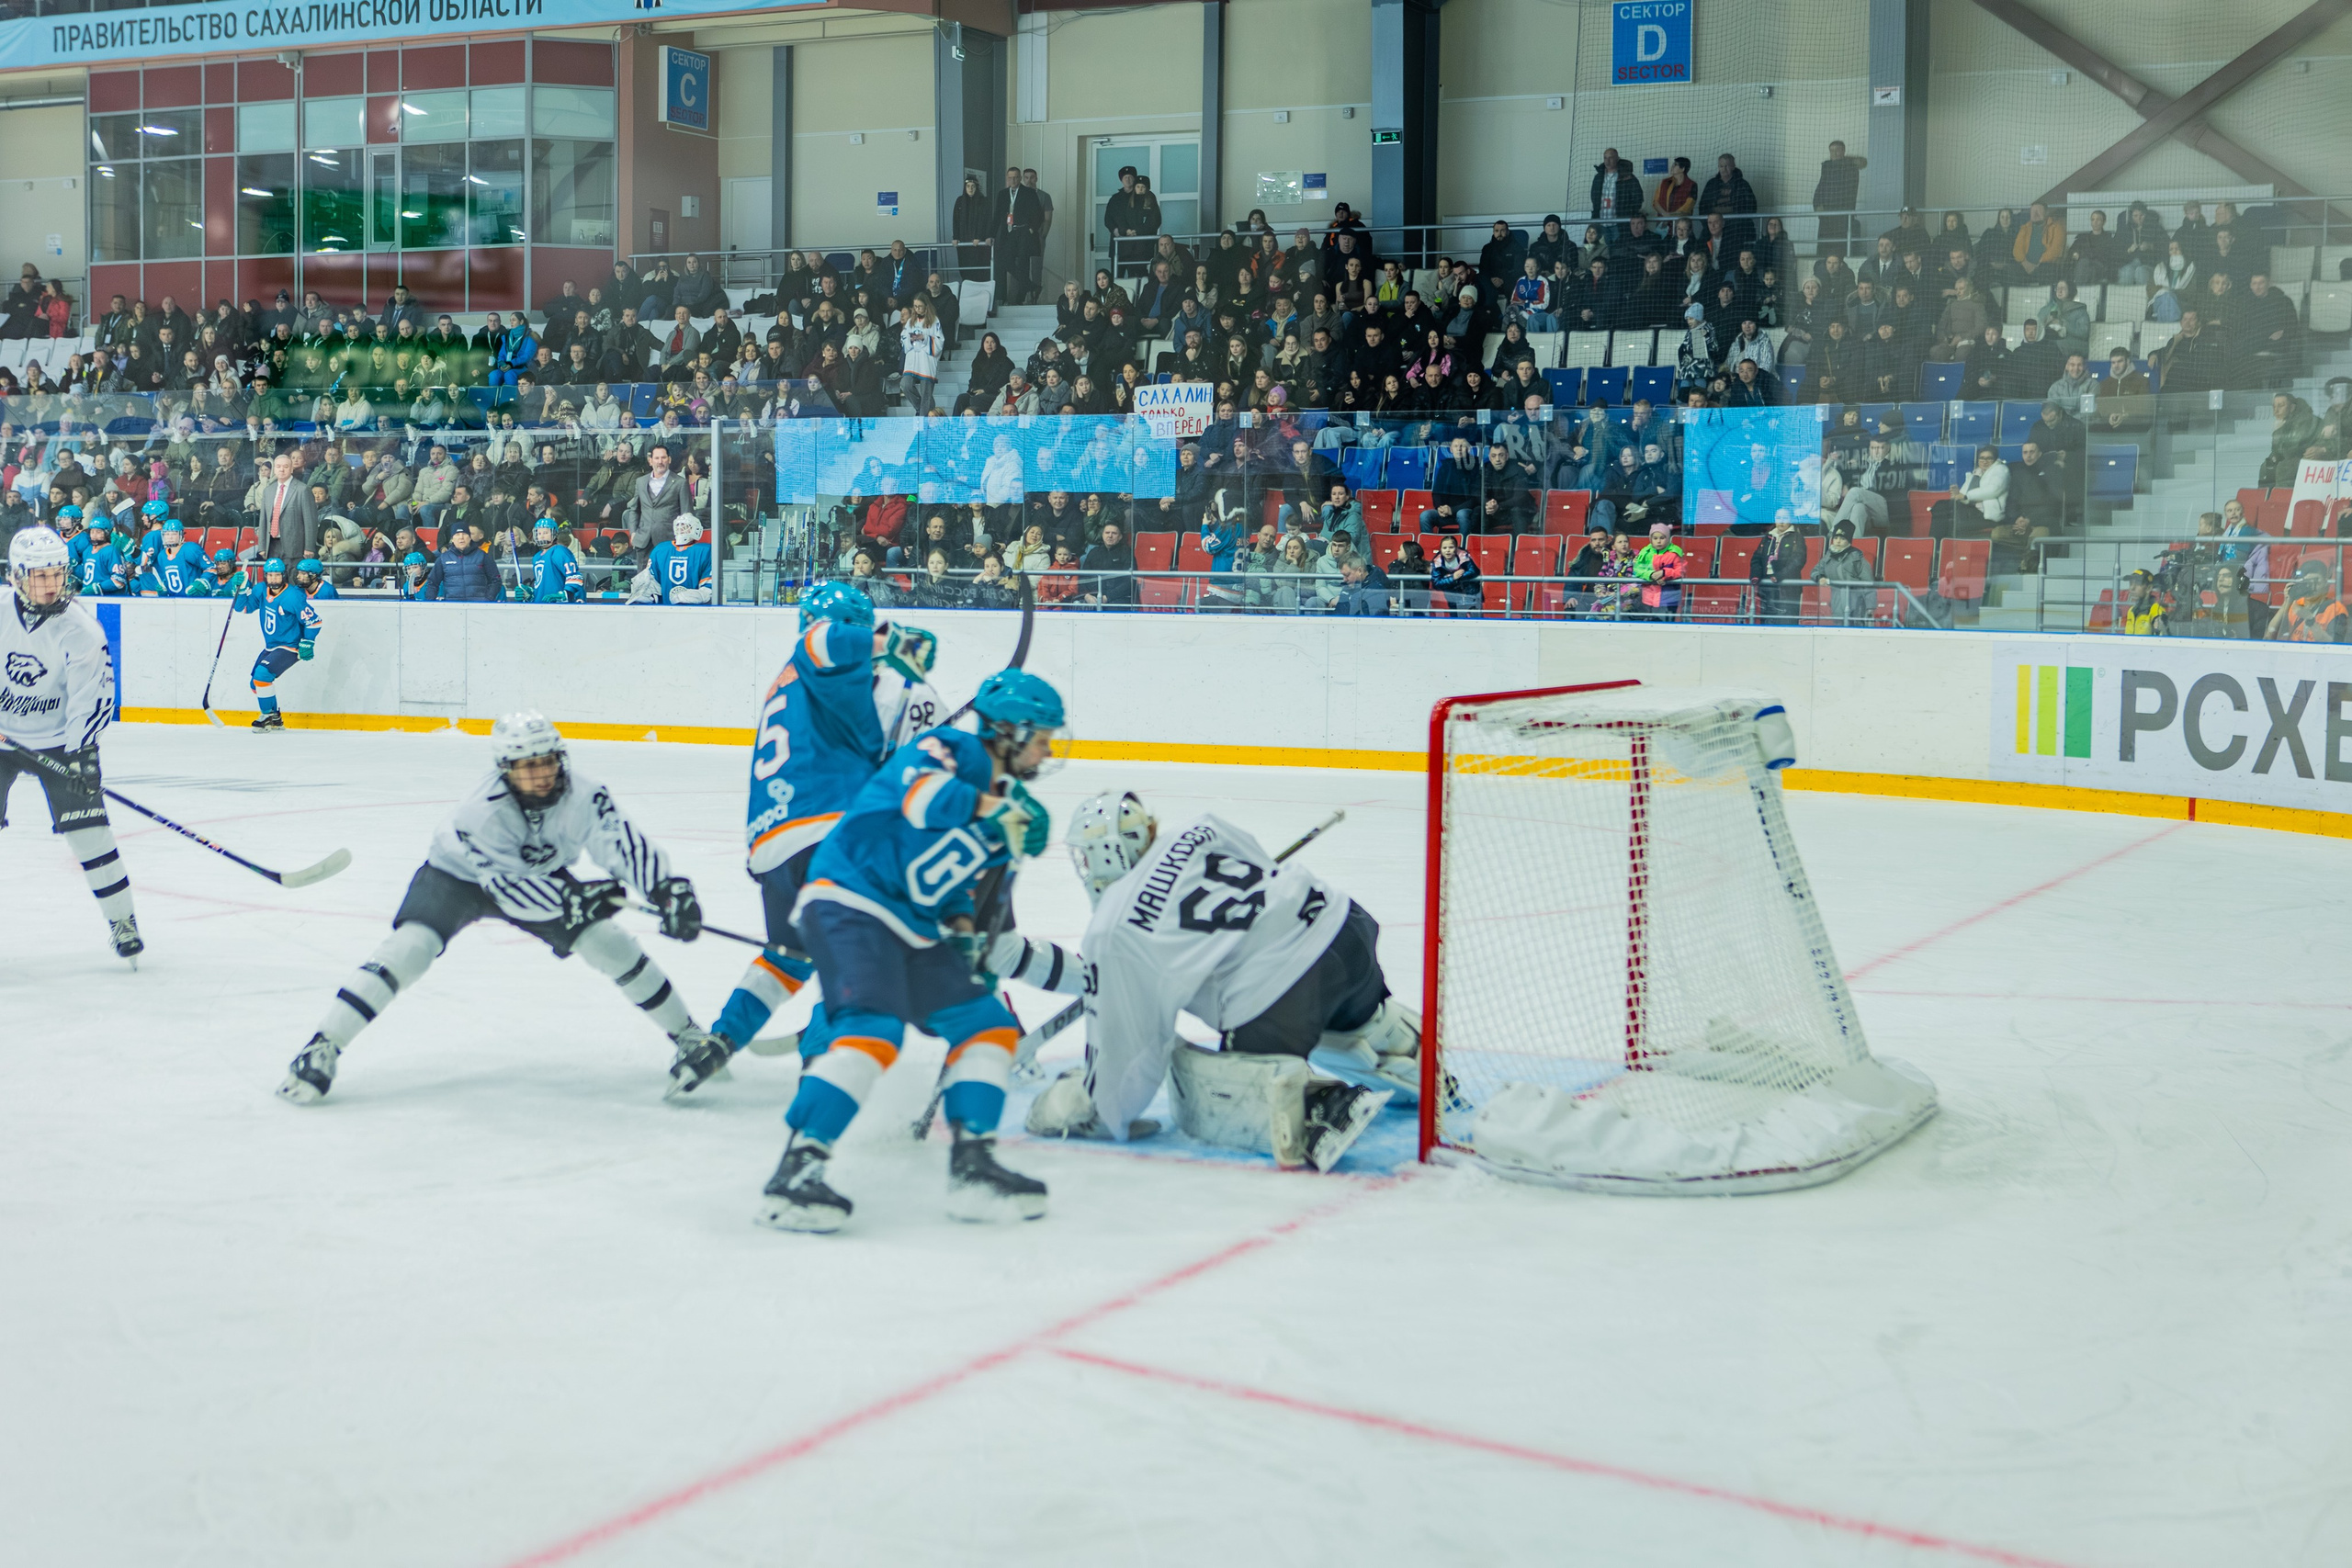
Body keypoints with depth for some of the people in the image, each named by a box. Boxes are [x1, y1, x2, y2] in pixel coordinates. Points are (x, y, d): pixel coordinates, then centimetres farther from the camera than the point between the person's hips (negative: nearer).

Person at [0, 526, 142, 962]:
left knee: (84, 825, -11)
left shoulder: (79, 628, -16)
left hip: (59, 740, -2)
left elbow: (94, 697, -16)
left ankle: (121, 920, -1)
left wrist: (81, 750, -26)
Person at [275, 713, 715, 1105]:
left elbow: (625, 843, -31)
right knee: (411, 946, -27)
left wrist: (668, 888, -48)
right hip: (457, 875, -4)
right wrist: (575, 899, -50)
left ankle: (686, 1033, 11)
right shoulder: (481, 812, -37)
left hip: (541, 876, 4)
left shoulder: (582, 795, -28)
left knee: (607, 943, -8)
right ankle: (321, 1049, -24)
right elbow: (510, 890, -38)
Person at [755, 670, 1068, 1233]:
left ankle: (972, 1166, 7)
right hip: (849, 905, -10)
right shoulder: (952, 750, -9)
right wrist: (996, 809, -26)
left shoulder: (1004, 807, 18)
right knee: (873, 1029, -26)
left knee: (988, 1025, 7)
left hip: (913, 929, 10)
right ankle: (795, 1173, -27)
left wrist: (968, 936, 8)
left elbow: (975, 892, 24)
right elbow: (919, 791, -31)